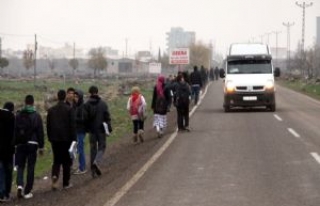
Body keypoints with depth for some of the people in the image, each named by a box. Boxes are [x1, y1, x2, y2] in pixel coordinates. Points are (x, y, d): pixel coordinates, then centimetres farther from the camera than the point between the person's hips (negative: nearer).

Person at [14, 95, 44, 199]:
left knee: (20, 166, 11)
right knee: (30, 168, 5)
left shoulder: (18, 115, 0)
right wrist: (41, 146, 5)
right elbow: (40, 132, -2)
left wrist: (14, 144, 8)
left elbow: (14, 131, 1)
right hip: (32, 144, -1)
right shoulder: (36, 116, -3)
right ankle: (27, 192, 5)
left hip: (20, 144, 1)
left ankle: (20, 185, -13)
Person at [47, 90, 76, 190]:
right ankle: (66, 183, 12)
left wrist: (50, 138, 15)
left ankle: (54, 175, -16)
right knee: (66, 161, 8)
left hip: (55, 139, 3)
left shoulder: (51, 110, 3)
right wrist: (73, 139, -4)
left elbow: (48, 125, 7)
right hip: (66, 139, -3)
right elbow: (72, 125, -9)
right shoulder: (69, 109, -8)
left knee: (56, 160, 12)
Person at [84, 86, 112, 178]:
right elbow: (107, 117, -5)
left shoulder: (86, 104, -2)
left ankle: (93, 170, 8)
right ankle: (97, 162, -19)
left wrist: (86, 128, 8)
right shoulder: (103, 104, -4)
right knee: (102, 147, 8)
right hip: (101, 129, -2)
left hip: (92, 129, 2)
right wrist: (109, 128, 1)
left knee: (93, 148, 9)